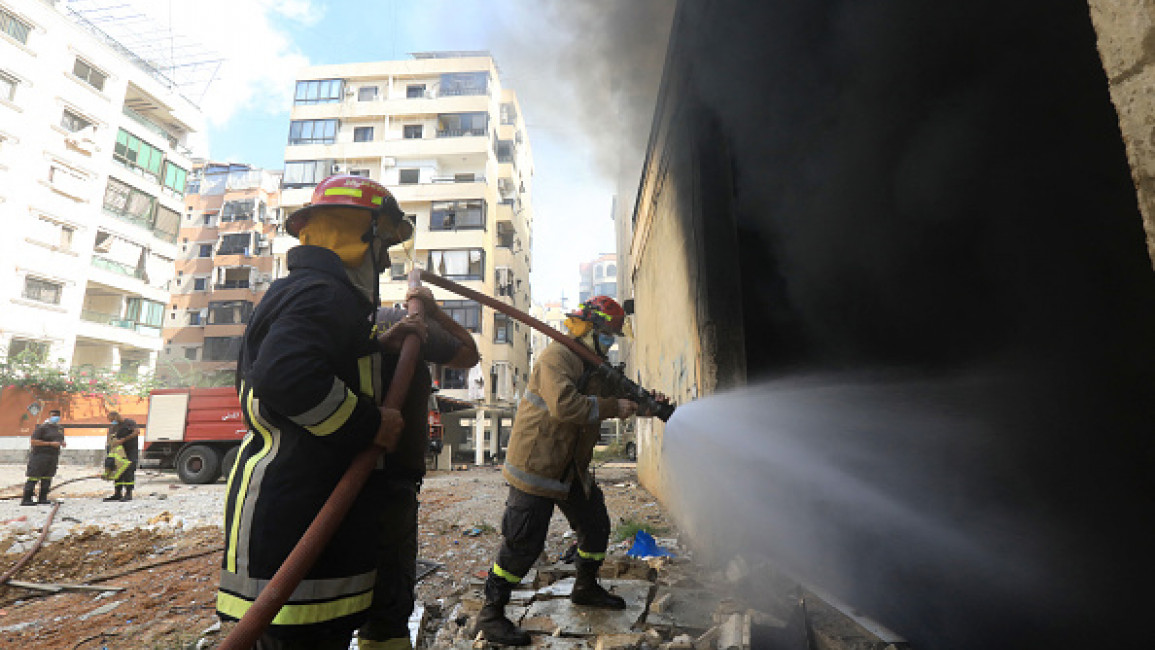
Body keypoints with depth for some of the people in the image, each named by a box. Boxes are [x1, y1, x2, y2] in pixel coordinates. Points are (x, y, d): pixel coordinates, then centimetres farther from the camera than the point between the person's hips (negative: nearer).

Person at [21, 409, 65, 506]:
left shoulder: (60, 428, 16)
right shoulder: (42, 427, -7)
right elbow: (33, 441, -13)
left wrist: (63, 443, 5)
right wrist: (50, 444, -17)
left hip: (53, 457, 6)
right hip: (40, 456, -6)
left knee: (47, 479, 7)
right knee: (33, 478, -5)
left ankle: (43, 498, 11)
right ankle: (26, 499, 0)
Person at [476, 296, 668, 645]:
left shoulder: (595, 364, 11)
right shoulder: (557, 356, -20)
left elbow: (617, 393, 18)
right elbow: (564, 405, -34)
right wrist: (613, 407, -27)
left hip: (573, 467, 9)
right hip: (536, 464, -9)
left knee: (596, 526, 18)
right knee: (524, 543, -4)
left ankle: (586, 587, 42)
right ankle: (491, 613, 15)